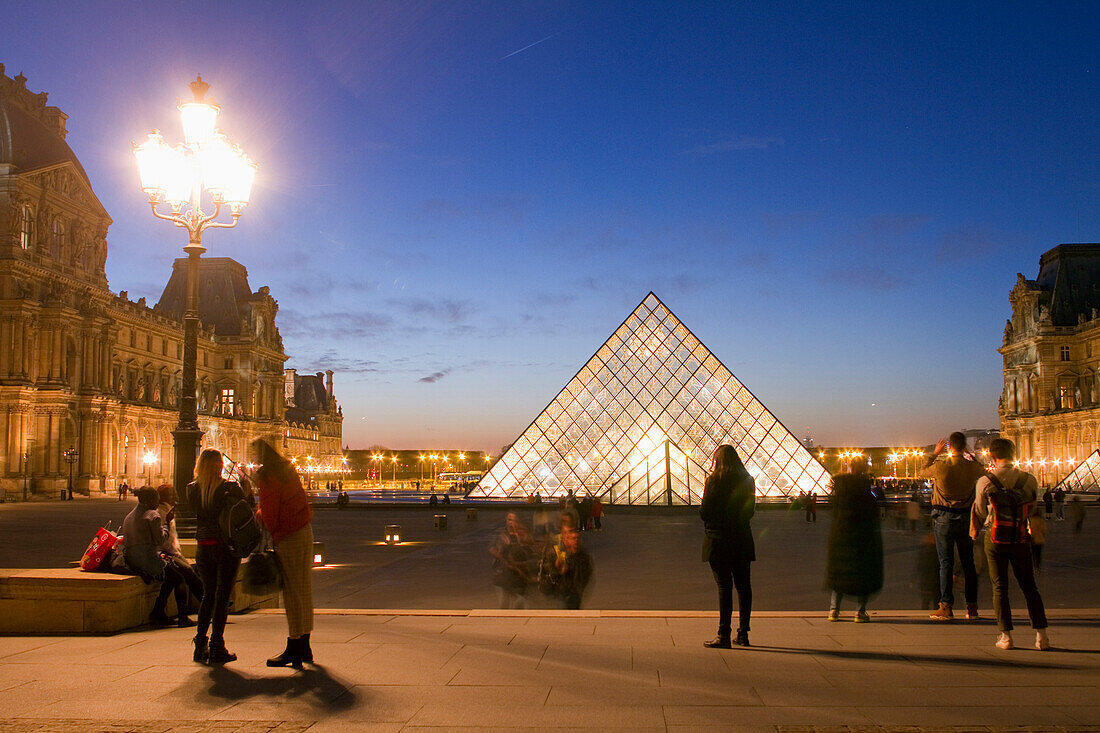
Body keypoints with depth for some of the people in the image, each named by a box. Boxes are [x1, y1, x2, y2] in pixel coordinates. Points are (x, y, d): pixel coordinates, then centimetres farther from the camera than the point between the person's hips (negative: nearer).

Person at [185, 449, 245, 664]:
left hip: (203, 547, 4)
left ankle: (200, 646, 17)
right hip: (226, 547, -4)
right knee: (222, 596, 2)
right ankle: (216, 648, 2)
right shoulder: (230, 488, -13)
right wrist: (245, 484, 3)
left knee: (208, 595, 16)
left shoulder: (192, 489, -1)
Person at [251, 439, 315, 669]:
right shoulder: (287, 469, 11)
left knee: (293, 592, -4)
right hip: (305, 531, 9)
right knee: (303, 589, 13)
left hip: (288, 538, -9)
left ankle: (294, 649, 2)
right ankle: (304, 647, 21)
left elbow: (268, 514, -14)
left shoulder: (266, 476, -14)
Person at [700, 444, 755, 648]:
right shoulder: (747, 481, 4)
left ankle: (724, 635, -3)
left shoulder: (713, 481, -10)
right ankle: (743, 633, 14)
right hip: (742, 539, 4)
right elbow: (750, 511, 9)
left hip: (719, 540, -4)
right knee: (743, 586, 10)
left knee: (724, 587, -3)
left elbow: (705, 512, -10)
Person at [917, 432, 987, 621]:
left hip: (944, 518, -3)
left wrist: (935, 453, 16)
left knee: (946, 563, 1)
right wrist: (970, 456, 25)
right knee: (968, 563, 10)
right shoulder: (973, 467, -5)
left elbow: (921, 472, 7)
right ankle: (972, 608, 13)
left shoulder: (940, 467, -13)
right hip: (966, 517, 3)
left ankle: (946, 607, 0)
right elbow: (984, 470, 19)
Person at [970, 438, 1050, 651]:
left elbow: (981, 513, 3)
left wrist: (976, 531, 22)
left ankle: (1005, 635, 2)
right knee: (1029, 586, 11)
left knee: (999, 587, 5)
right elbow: (1031, 511, 8)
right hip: (1020, 539, 2)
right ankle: (1041, 635, 5)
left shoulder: (985, 482, -7)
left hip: (995, 539, -2)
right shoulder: (1029, 480, -2)